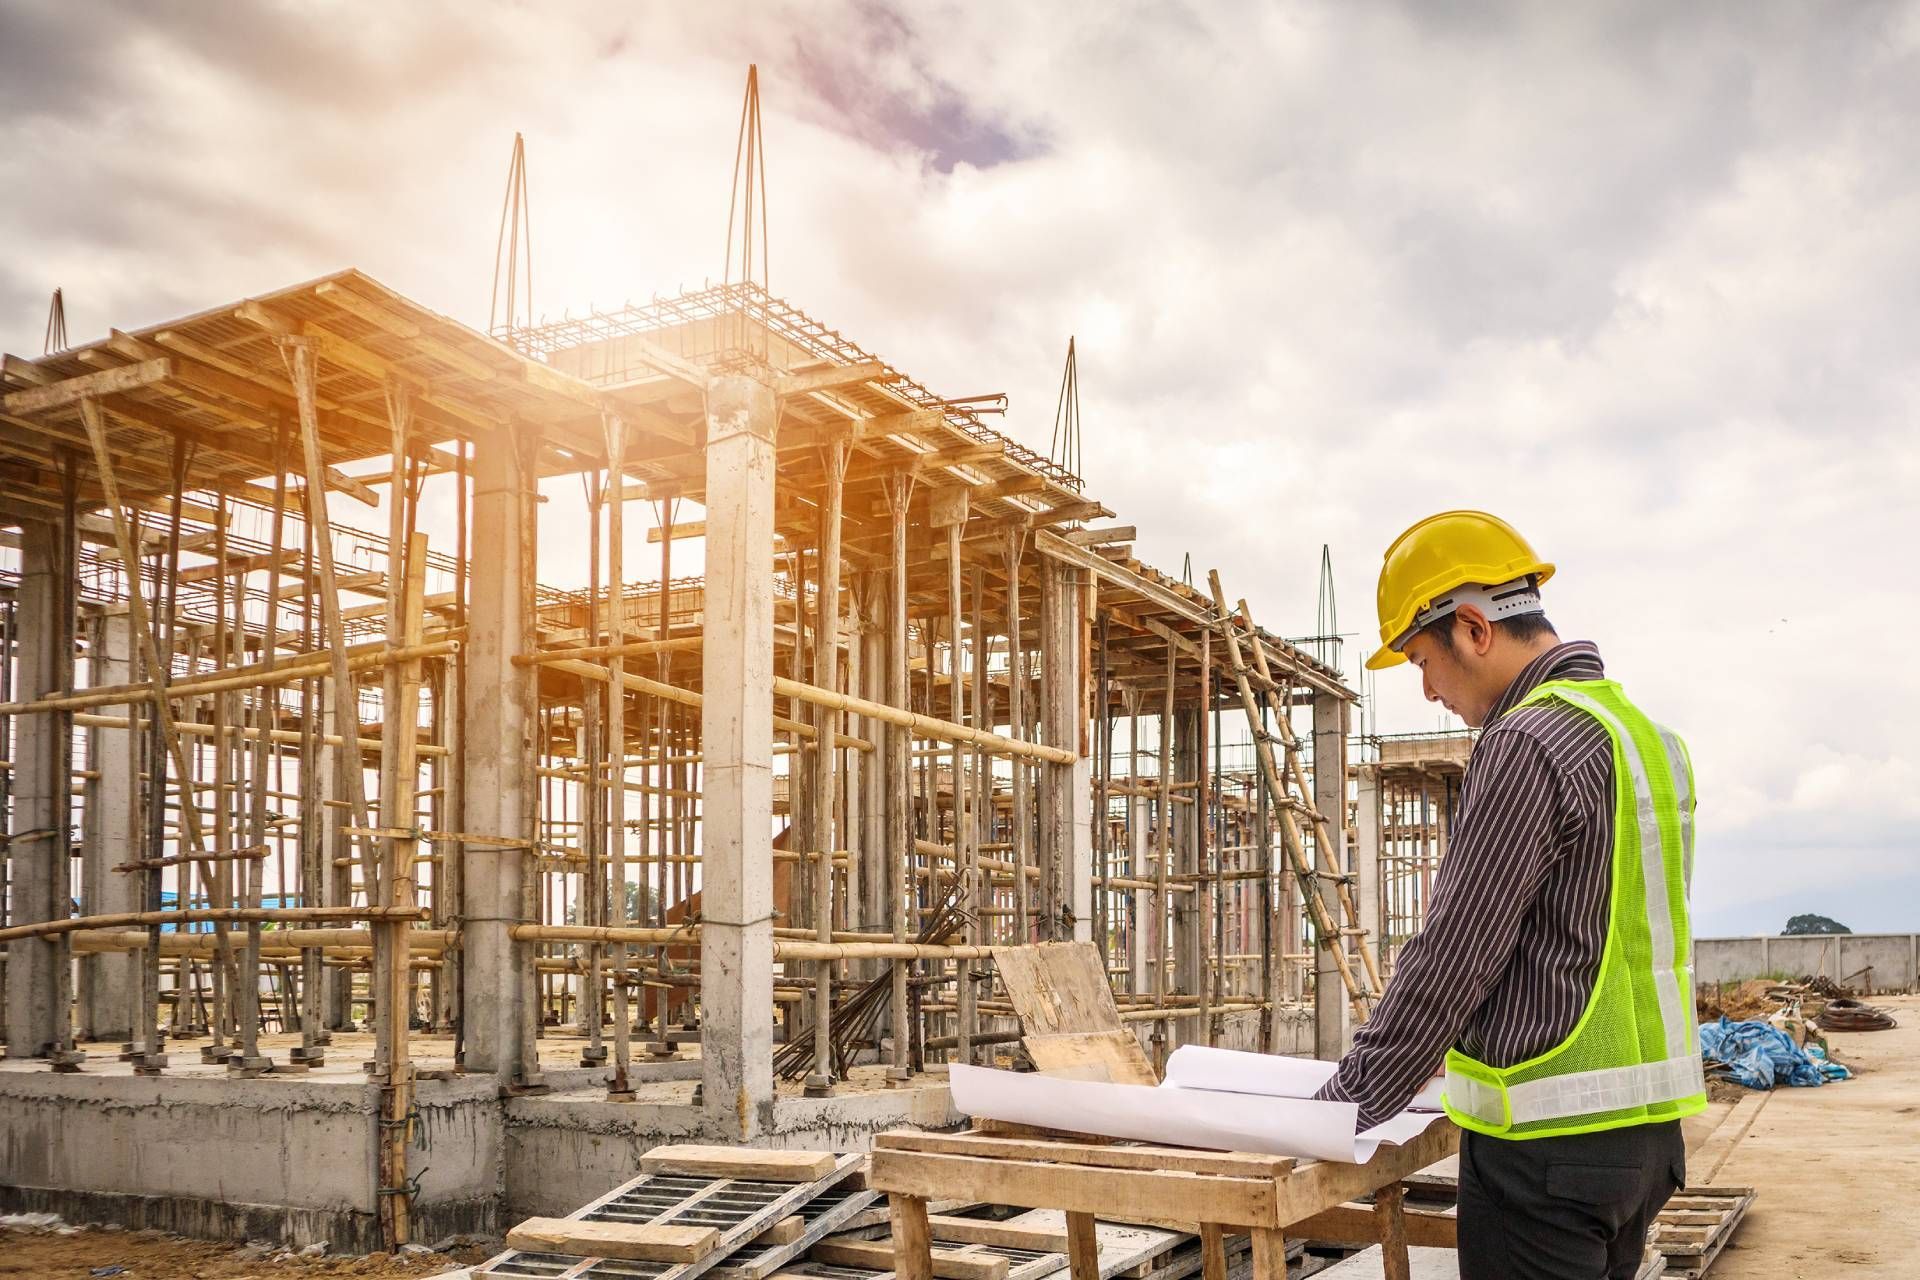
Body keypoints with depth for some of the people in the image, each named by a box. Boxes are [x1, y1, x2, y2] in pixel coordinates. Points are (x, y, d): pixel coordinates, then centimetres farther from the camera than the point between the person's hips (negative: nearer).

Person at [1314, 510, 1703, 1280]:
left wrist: (1349, 1102, -9)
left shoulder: (1528, 746, -17)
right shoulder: (1645, 732, 12)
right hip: (1647, 1125, 9)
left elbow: (1453, 956, -18)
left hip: (1552, 1136, -9)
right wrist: (1460, 1050, 22)